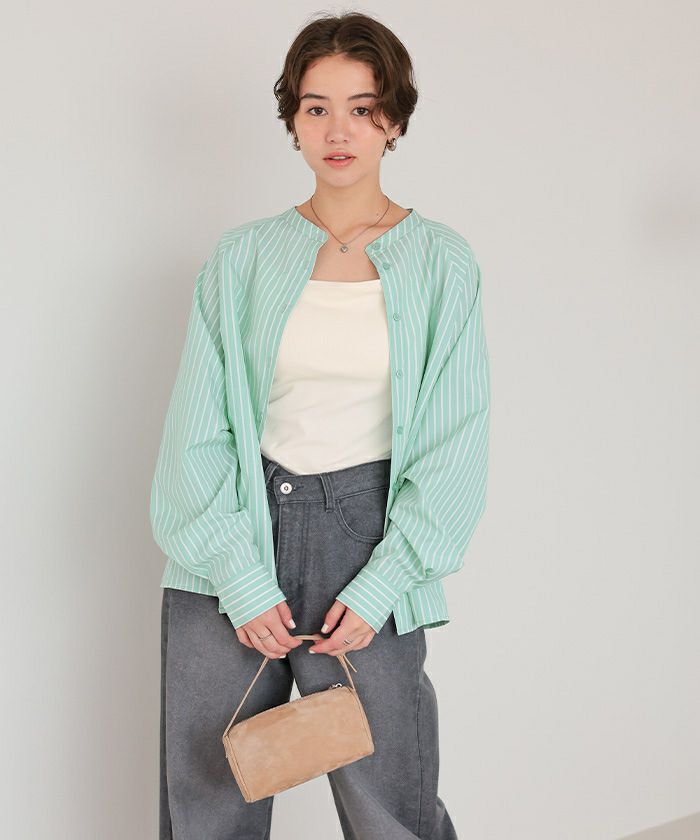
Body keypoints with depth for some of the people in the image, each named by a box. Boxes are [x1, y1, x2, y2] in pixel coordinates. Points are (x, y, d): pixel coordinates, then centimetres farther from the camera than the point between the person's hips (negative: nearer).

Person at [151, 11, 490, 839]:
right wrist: (241, 580, -7)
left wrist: (379, 588, -8)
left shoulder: (441, 261, 1)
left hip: (368, 530, -1)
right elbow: (198, 429, 1)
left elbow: (454, 443, -2)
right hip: (236, 532, 2)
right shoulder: (242, 257, 3)